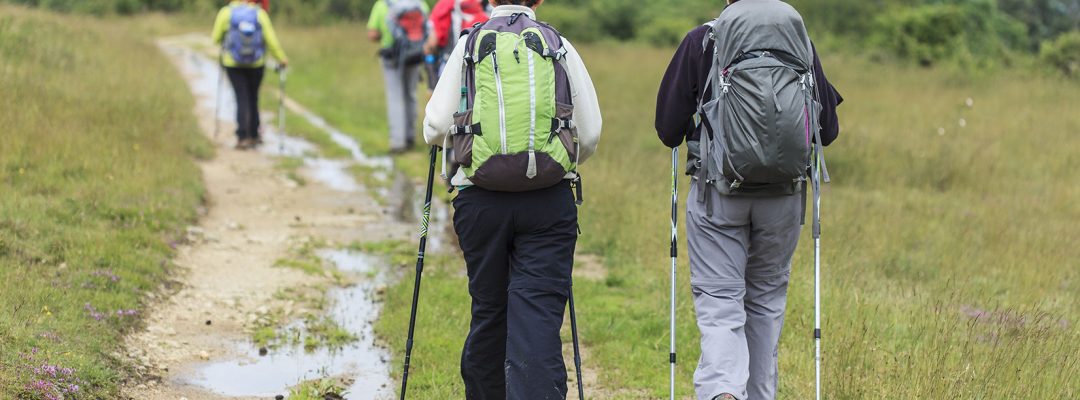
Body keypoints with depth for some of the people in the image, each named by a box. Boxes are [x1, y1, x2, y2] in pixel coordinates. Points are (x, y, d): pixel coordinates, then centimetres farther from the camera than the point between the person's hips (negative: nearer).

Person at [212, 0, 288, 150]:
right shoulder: (259, 14, -6)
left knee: (242, 99, 2)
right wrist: (281, 58, 6)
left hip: (233, 64, -1)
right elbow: (271, 40, -7)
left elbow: (216, 38, -1)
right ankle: (254, 135, 21)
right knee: (253, 98, 16)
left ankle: (243, 137, -10)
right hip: (256, 63, 1)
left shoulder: (226, 13, -8)